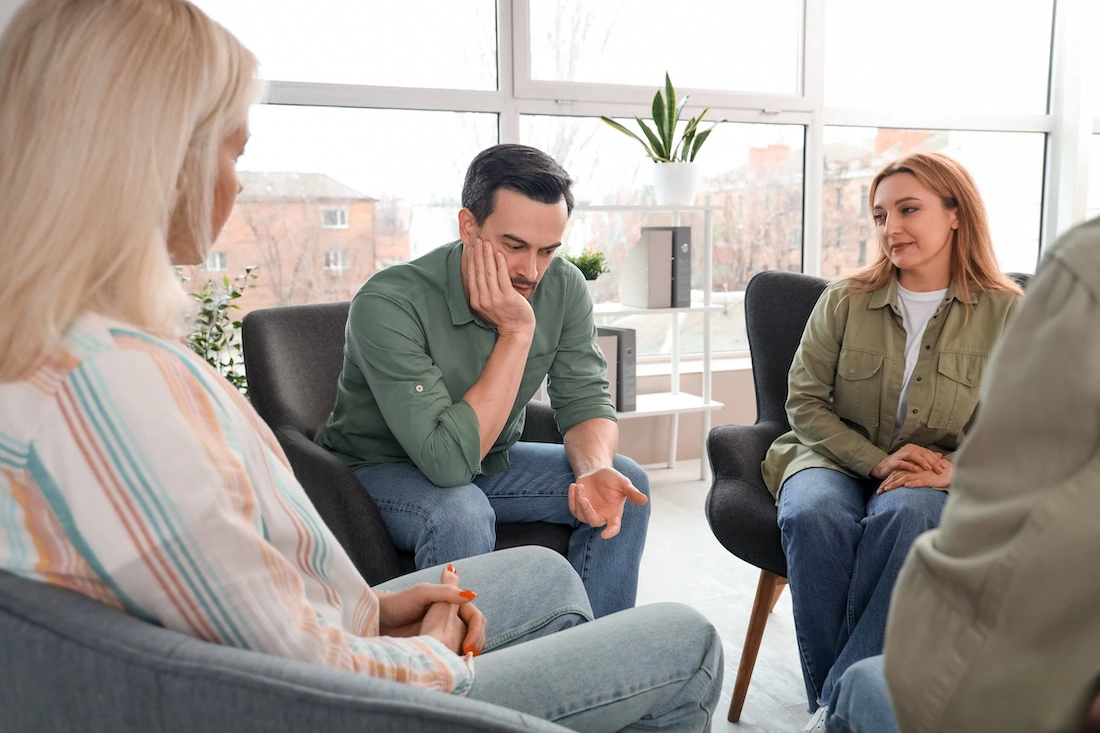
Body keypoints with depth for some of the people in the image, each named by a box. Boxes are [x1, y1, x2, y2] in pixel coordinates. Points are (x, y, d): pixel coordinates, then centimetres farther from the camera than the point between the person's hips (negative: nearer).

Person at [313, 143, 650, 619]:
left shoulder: (563, 287, -13)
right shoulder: (389, 304, -31)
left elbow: (586, 400, -10)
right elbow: (449, 458, -36)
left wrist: (595, 470, -33)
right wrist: (516, 333, -35)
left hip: (489, 460, 6)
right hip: (381, 469, -5)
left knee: (625, 485, -12)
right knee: (460, 512, -36)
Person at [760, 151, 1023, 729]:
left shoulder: (1006, 312, 3)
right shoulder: (844, 300, 3)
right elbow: (804, 402, 0)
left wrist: (951, 467, -19)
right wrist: (879, 461, -14)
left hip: (936, 482, -1)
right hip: (838, 459, 1)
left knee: (905, 515, -37)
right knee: (813, 515, -35)